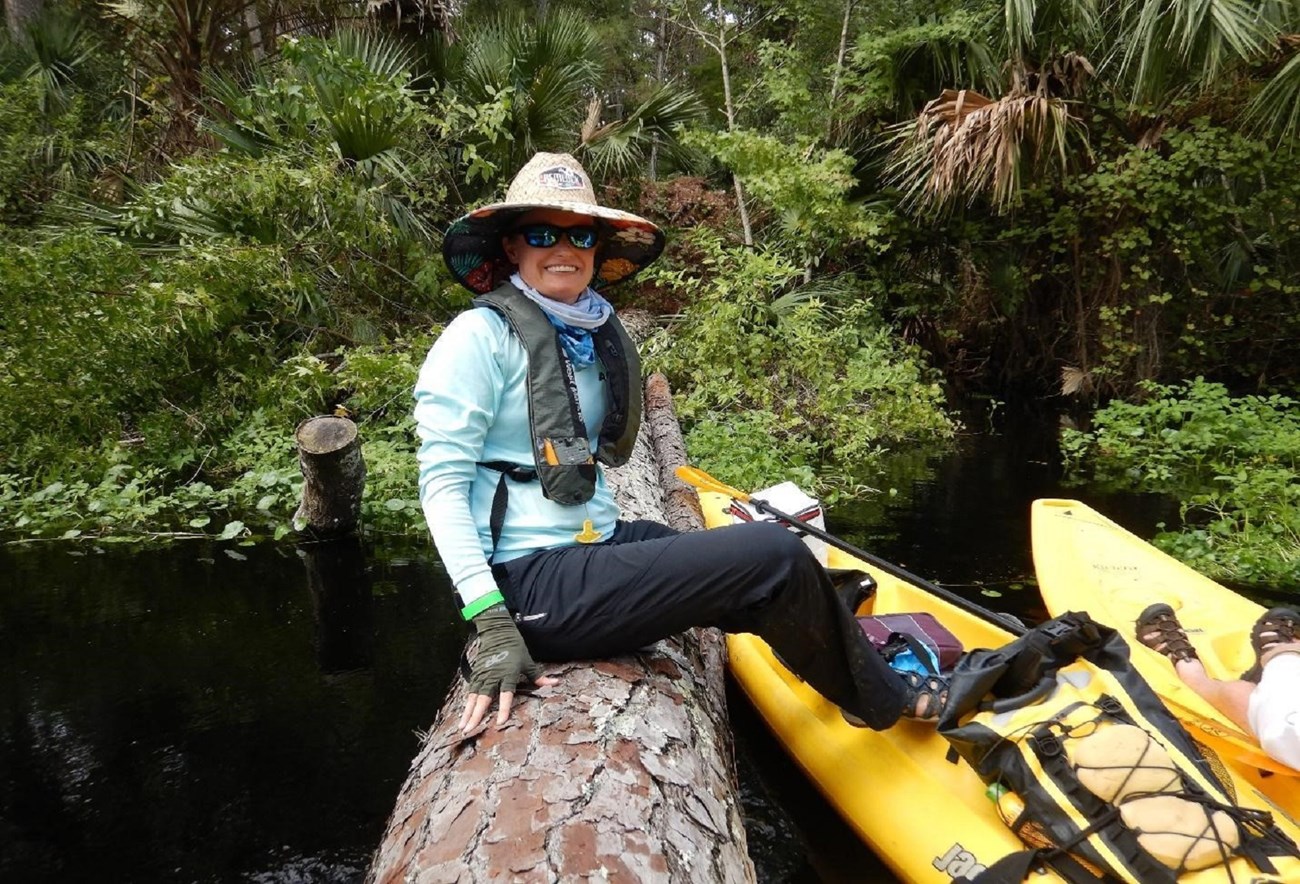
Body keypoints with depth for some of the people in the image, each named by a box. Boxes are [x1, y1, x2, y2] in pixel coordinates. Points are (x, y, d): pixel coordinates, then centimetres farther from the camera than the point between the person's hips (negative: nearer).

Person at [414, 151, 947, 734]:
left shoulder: (597, 333, 12)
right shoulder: (481, 335, -11)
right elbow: (441, 483, -16)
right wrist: (492, 624, -23)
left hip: (595, 546, 8)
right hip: (532, 583, -8)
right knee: (774, 556, -14)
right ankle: (885, 701, 11)